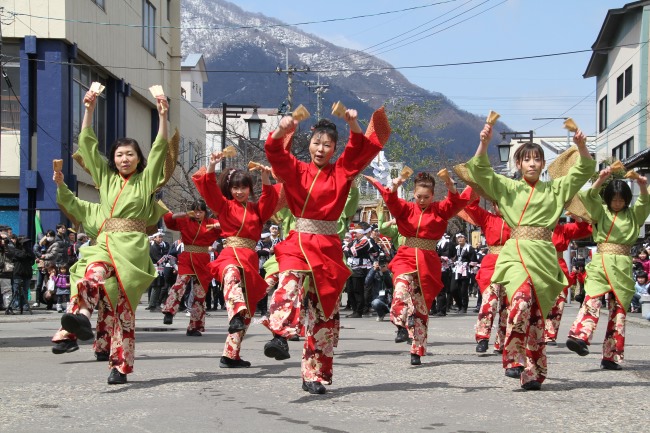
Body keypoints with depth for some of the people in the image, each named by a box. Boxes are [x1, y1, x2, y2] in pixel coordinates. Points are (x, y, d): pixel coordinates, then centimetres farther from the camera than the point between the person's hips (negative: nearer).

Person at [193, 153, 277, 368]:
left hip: (251, 260, 5)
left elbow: (269, 200, 0)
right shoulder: (224, 205, 11)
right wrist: (212, 165, -16)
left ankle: (231, 355, 9)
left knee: (247, 311, 3)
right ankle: (236, 314, -66)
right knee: (232, 273, -43)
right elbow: (208, 187, -2)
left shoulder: (256, 209, 19)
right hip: (230, 254, -5)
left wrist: (266, 179, -13)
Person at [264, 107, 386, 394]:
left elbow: (362, 150, -6)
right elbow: (275, 153, -12)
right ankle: (279, 337, -52)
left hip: (328, 247, 2)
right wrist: (281, 131, -32)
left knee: (324, 311, 4)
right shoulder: (296, 170, 5)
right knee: (289, 282, -34)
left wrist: (353, 125, -23)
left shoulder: (341, 172, 7)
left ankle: (314, 375, 12)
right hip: (298, 243, -2)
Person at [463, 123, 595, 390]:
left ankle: (533, 374, 9)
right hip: (516, 253, -2)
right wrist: (484, 143, -13)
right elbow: (479, 171, 2)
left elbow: (584, 171, 10)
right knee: (522, 299, -30)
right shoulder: (508, 188, 12)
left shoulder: (555, 189, 16)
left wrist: (581, 146, -8)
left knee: (537, 315, 2)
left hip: (544, 256, 2)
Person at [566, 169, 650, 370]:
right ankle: (579, 337, -41)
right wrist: (600, 180, -23)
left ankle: (611, 356, 3)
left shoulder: (633, 215, 11)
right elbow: (587, 197, -7)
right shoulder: (601, 211, 8)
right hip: (600, 263, -2)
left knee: (618, 309, 1)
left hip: (623, 266, 2)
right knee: (592, 299, -23)